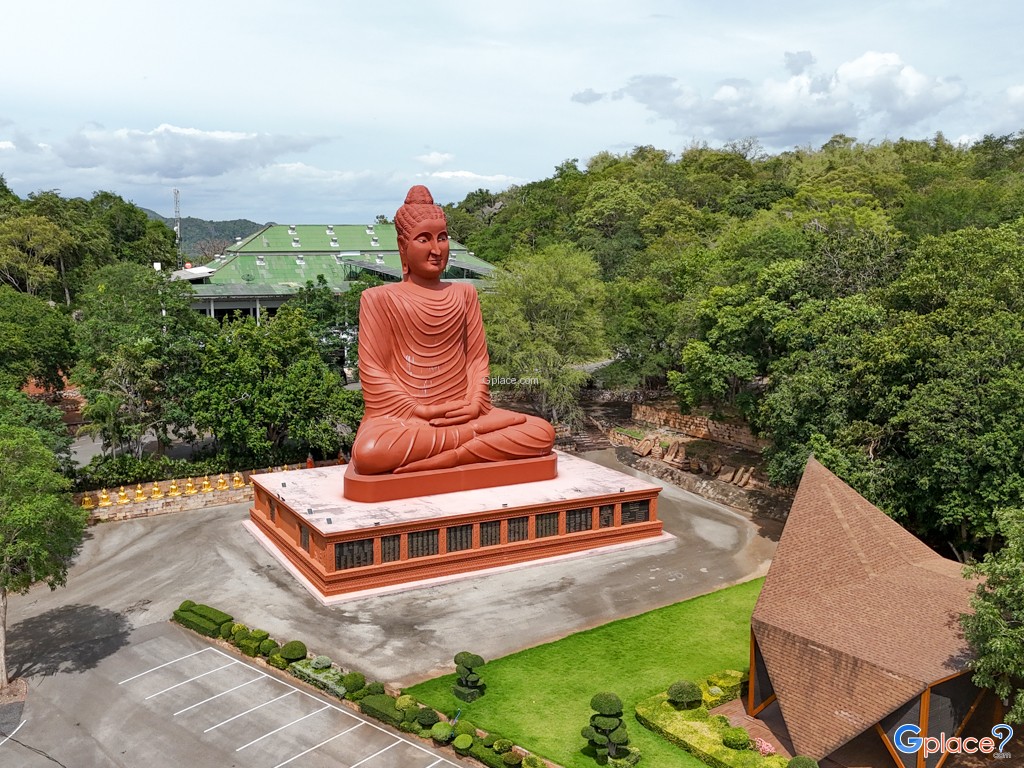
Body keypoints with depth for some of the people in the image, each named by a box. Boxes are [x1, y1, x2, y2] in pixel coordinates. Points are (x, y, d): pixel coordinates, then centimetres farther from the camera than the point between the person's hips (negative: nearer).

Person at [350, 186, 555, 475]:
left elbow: (477, 359, 12)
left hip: (460, 413, 3)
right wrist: (419, 412, -14)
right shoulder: (379, 298, 3)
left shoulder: (464, 294, 14)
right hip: (398, 418, -3)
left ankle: (444, 461, -25)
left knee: (542, 432, -18)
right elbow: (373, 372, -2)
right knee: (367, 453, -39)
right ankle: (478, 433, -24)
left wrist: (474, 406, -7)